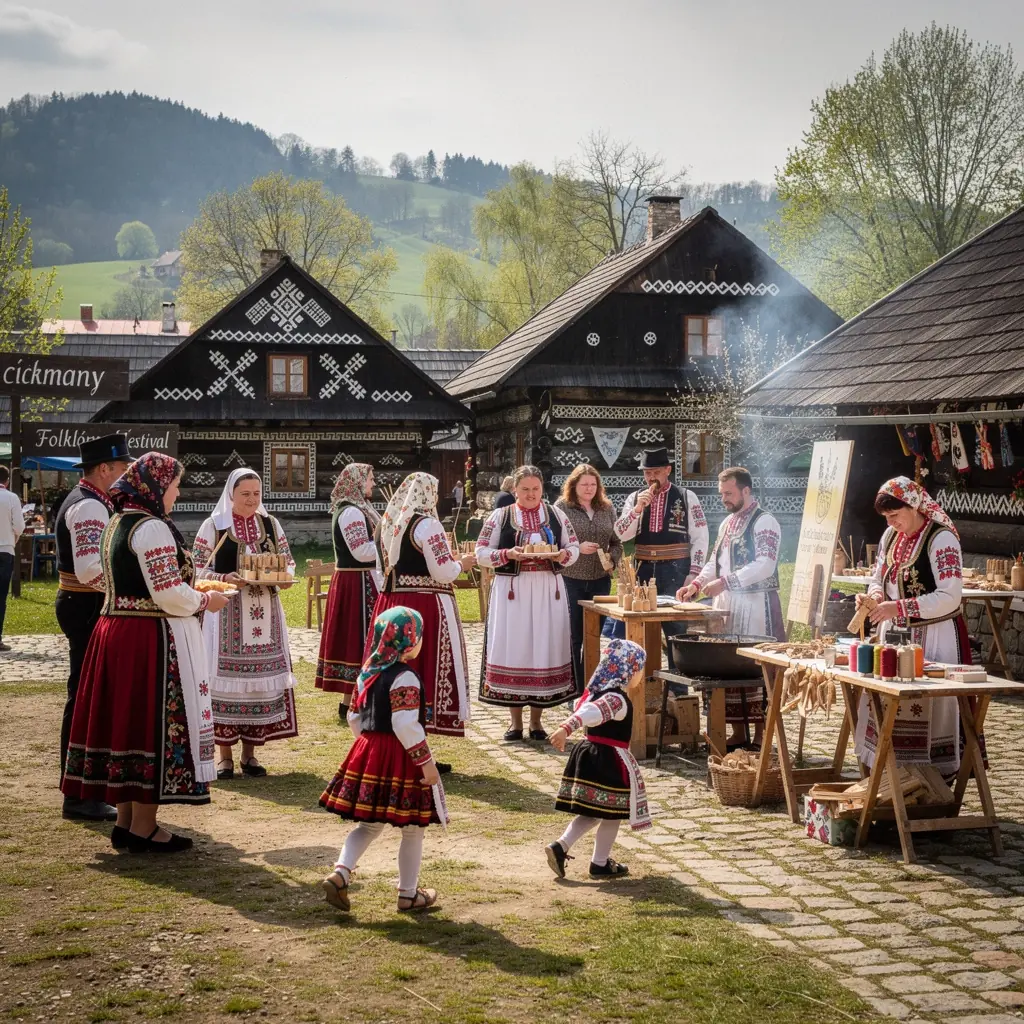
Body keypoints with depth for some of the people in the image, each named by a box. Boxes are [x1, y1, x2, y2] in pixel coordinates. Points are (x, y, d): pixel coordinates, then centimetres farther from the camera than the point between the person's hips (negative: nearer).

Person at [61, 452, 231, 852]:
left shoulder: (116, 523, 14)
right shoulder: (151, 527, -16)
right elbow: (169, 594, -21)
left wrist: (194, 593, 19)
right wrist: (205, 601, -4)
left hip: (115, 631, 10)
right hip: (151, 639, -10)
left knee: (125, 721, 13)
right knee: (154, 724, -2)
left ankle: (126, 820, 21)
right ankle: (143, 829, 3)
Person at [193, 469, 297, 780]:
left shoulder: (270, 524, 10)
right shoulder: (213, 526, 0)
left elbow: (288, 561, 15)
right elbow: (198, 569, -1)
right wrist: (225, 579, -18)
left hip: (265, 612, 4)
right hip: (227, 613, -3)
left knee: (262, 678, 3)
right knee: (226, 676, -4)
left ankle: (249, 752, 14)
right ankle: (224, 754, 6)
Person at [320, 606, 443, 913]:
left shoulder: (369, 673, 8)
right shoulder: (405, 678, -18)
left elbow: (355, 717, 16)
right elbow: (406, 725, -23)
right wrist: (426, 762, -18)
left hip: (369, 750, 8)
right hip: (399, 759, -8)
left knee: (369, 823, 18)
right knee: (412, 829, 7)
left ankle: (340, 873, 1)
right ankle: (408, 894, 15)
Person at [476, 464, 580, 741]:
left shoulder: (556, 514, 9)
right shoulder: (500, 516, 3)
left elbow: (574, 547, 12)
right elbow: (481, 553, 1)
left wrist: (564, 555, -10)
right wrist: (508, 554, -15)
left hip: (548, 591, 2)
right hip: (512, 592, -2)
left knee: (545, 647, 2)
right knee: (512, 648, -2)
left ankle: (536, 720, 13)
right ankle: (516, 721, 9)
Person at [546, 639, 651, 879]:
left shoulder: (596, 691, 6)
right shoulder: (617, 699, -22)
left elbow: (583, 712, 24)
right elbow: (591, 713, -38)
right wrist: (566, 728, -52)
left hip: (589, 753, 9)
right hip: (611, 761, -9)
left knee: (592, 812, 17)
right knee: (612, 814, 7)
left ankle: (560, 846, 6)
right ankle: (600, 864, 16)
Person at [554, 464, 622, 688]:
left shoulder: (606, 509, 9)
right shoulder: (562, 507, -3)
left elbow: (616, 543, 14)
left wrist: (612, 559, -5)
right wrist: (578, 548, -18)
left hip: (600, 580, 4)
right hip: (570, 580, -4)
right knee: (573, 637, 1)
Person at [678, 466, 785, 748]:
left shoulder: (764, 522, -8)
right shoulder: (727, 523, 18)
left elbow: (765, 565, -19)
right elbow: (715, 561, 24)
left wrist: (725, 582, -23)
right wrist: (696, 584, 7)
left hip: (755, 605, -8)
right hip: (726, 605, 8)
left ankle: (760, 735, 0)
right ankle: (738, 732, 15)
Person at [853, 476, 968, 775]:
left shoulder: (941, 539, -15)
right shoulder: (891, 536, 8)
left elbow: (950, 598, -21)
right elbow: (879, 579, 19)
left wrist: (897, 607, -25)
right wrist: (874, 597, -6)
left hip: (934, 638, -7)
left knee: (933, 705, -5)